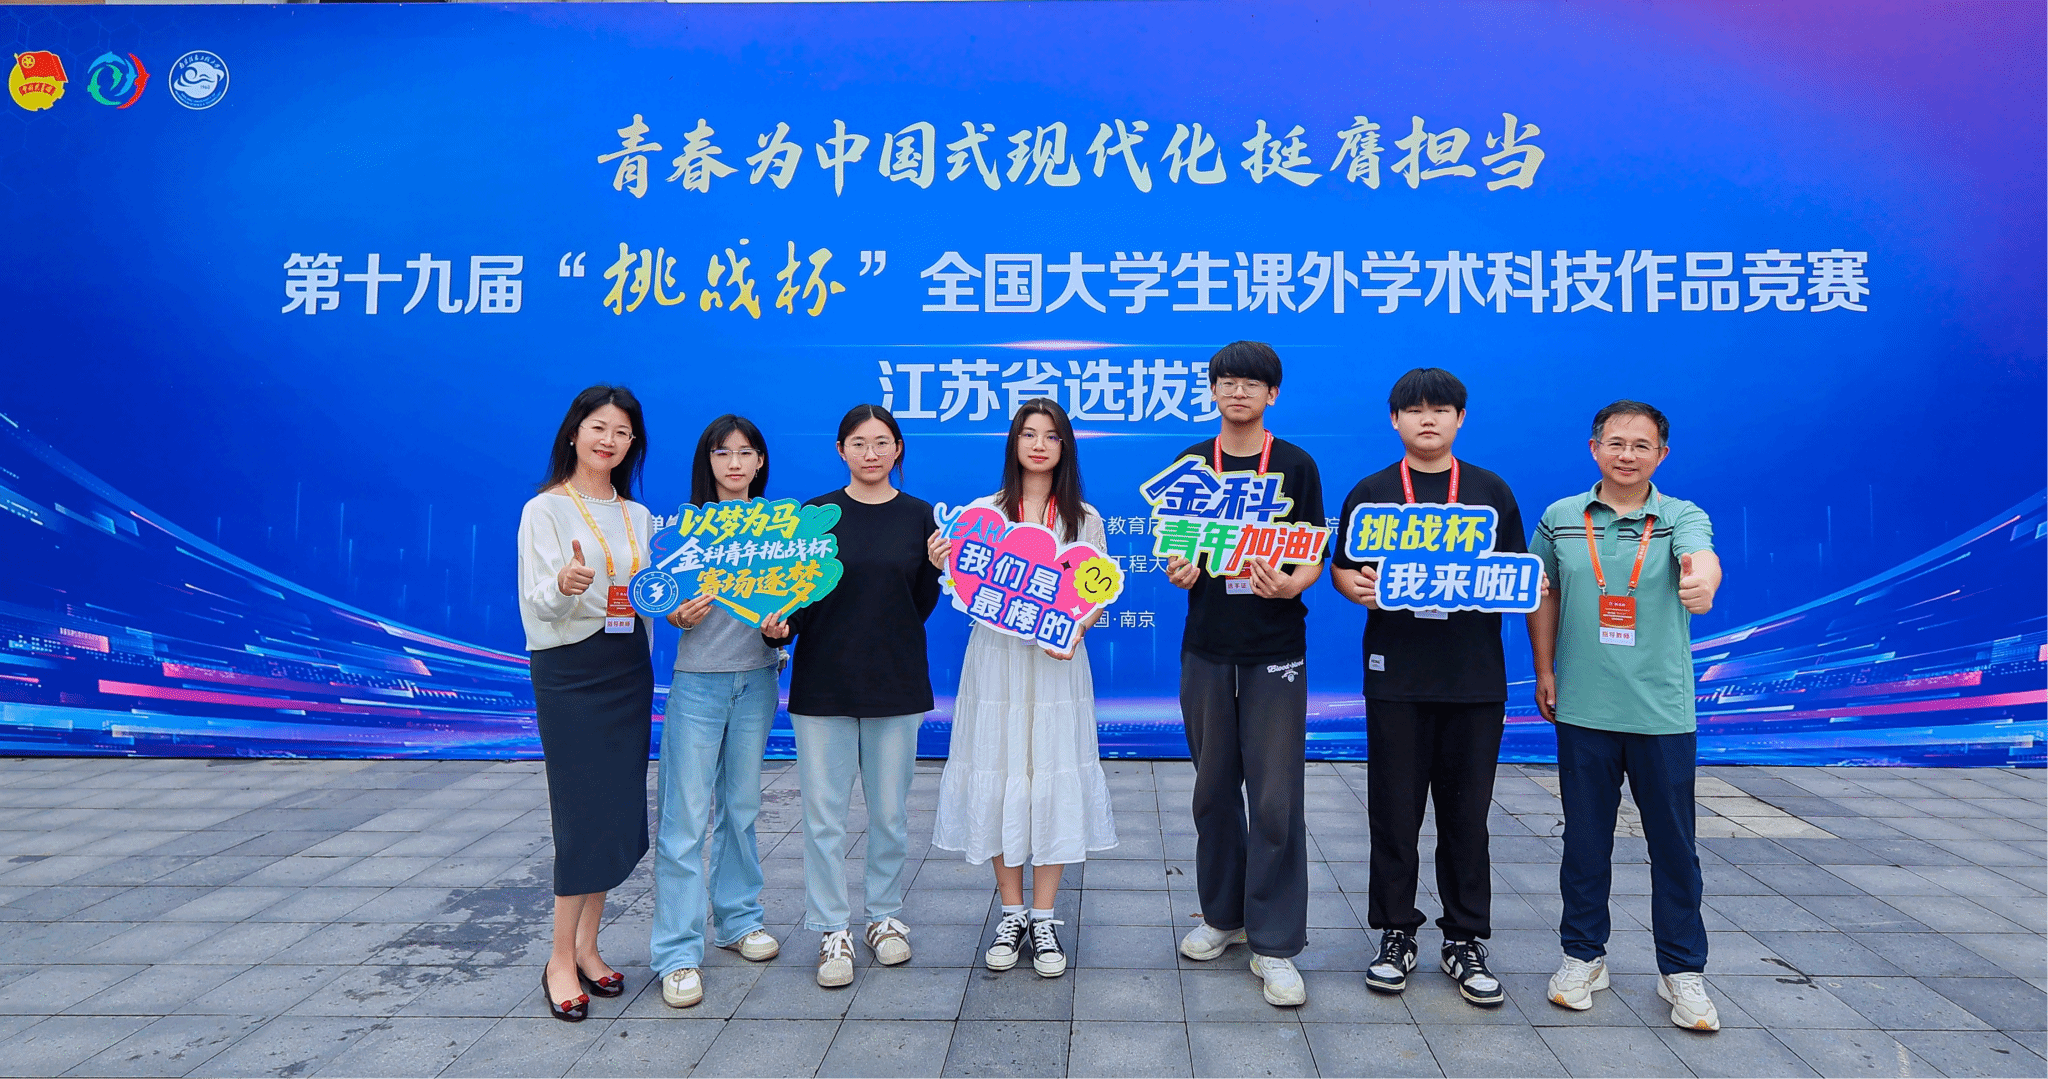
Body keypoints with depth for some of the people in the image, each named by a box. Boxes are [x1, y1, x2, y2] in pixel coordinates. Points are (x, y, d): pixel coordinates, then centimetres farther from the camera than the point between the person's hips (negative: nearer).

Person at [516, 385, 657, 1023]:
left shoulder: (638, 516, 11)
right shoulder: (545, 510, -5)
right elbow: (537, 603, -13)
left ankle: (587, 947, 20)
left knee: (620, 811, 6)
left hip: (630, 671, 6)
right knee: (585, 811, -7)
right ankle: (561, 960, 7)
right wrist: (563, 586, -33)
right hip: (570, 671, -5)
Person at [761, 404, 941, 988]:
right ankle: (832, 929, 16)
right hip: (823, 682, -1)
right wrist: (779, 626, -16)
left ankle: (886, 916, 27)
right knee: (824, 813, 2)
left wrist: (936, 568, -11)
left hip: (896, 682, 1)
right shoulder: (815, 514, 2)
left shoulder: (919, 516, 4)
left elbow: (920, 608, 6)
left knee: (890, 810, 10)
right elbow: (799, 598, 4)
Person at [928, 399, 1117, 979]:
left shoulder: (1084, 519, 6)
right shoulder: (981, 513, 4)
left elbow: (1099, 596, 7)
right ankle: (1012, 914, 20)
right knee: (998, 783, 4)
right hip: (995, 661, 0)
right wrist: (942, 568, -15)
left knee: (1055, 784, 2)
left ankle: (1044, 919, 16)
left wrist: (1075, 628, -13)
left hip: (1059, 664, 0)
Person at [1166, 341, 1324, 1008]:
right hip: (1206, 650, 3)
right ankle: (1222, 915, 29)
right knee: (1214, 790, 12)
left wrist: (1291, 585, -20)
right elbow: (1174, 548, 10)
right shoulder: (1190, 463, 8)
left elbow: (1313, 558, 2)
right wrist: (1179, 572, -12)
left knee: (1276, 798, -3)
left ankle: (1274, 945, 7)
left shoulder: (1296, 466, 2)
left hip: (1275, 651, -2)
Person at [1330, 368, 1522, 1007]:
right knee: (1395, 811, 5)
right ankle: (1395, 936, 20)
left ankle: (1465, 941, 21)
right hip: (1396, 673, -1)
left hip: (1475, 676, 1)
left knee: (1467, 812, 7)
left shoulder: (1493, 492, 9)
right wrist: (1358, 588, -15)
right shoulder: (1370, 493, 6)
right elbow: (1341, 568, 6)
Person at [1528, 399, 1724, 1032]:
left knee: (1673, 844, 7)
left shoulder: (1681, 517, -1)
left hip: (1663, 712, -1)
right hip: (1583, 708, 1)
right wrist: (1543, 670, 8)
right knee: (1585, 838, 10)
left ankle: (1681, 970, 23)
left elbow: (1700, 557, -24)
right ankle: (1583, 956, 25)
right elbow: (1544, 596, 14)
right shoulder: (1560, 519, 4)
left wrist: (1701, 580, -47)